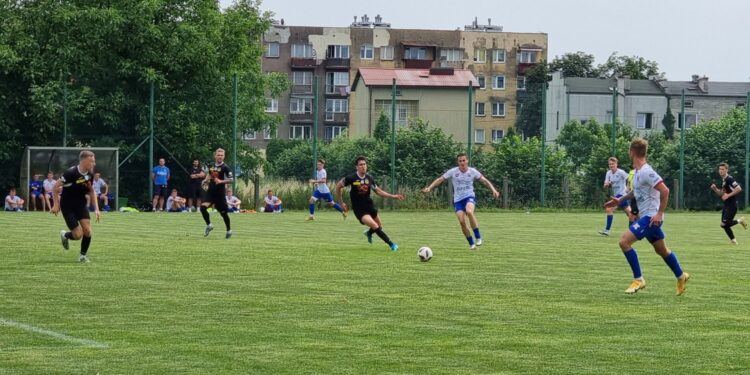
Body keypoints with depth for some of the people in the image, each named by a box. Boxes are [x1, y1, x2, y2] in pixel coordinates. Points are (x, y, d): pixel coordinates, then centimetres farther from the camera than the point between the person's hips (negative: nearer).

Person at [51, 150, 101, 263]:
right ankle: (65, 235, 26)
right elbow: (55, 187, -16)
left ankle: (83, 255, 12)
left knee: (87, 231, -10)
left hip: (81, 205, 5)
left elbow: (91, 191, 12)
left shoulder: (89, 174, -4)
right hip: (68, 206, -5)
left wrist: (96, 209, 6)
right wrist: (56, 205, -16)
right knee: (78, 235, -9)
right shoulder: (71, 173, -24)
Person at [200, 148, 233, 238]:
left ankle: (229, 230, 25)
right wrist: (206, 180, 10)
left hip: (220, 193, -4)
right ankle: (209, 225, 6)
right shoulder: (211, 165, 7)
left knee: (223, 212, 5)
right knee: (203, 207, -15)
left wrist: (221, 181, -30)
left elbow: (231, 179, -17)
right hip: (210, 191, 4)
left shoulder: (225, 167, -10)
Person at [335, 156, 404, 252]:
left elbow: (378, 191, 10)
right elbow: (338, 186, -2)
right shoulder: (351, 178, -15)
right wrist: (341, 203, -1)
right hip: (359, 209, -6)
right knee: (375, 226, -21)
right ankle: (391, 244, -9)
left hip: (369, 206, 6)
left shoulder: (369, 178, -1)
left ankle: (369, 233, 48)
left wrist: (393, 196, 2)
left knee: (380, 227, 14)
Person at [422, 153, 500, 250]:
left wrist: (493, 190, -7)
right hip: (458, 199, 2)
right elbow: (440, 180, 0)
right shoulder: (453, 172, -3)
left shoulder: (472, 171, -2)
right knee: (461, 221, -14)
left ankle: (478, 237, -23)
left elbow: (484, 181, 5)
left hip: (469, 197, -2)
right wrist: (429, 188, -12)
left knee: (469, 211, -34)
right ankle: (471, 243, 5)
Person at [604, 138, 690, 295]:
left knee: (624, 241, -16)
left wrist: (659, 214, -24)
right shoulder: (638, 171, 11)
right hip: (647, 216, 10)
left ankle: (638, 280, -9)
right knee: (662, 250, 20)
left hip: (651, 217, -10)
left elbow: (665, 191, -25)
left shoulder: (646, 172, -20)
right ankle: (681, 277, 35)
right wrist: (620, 200, 27)